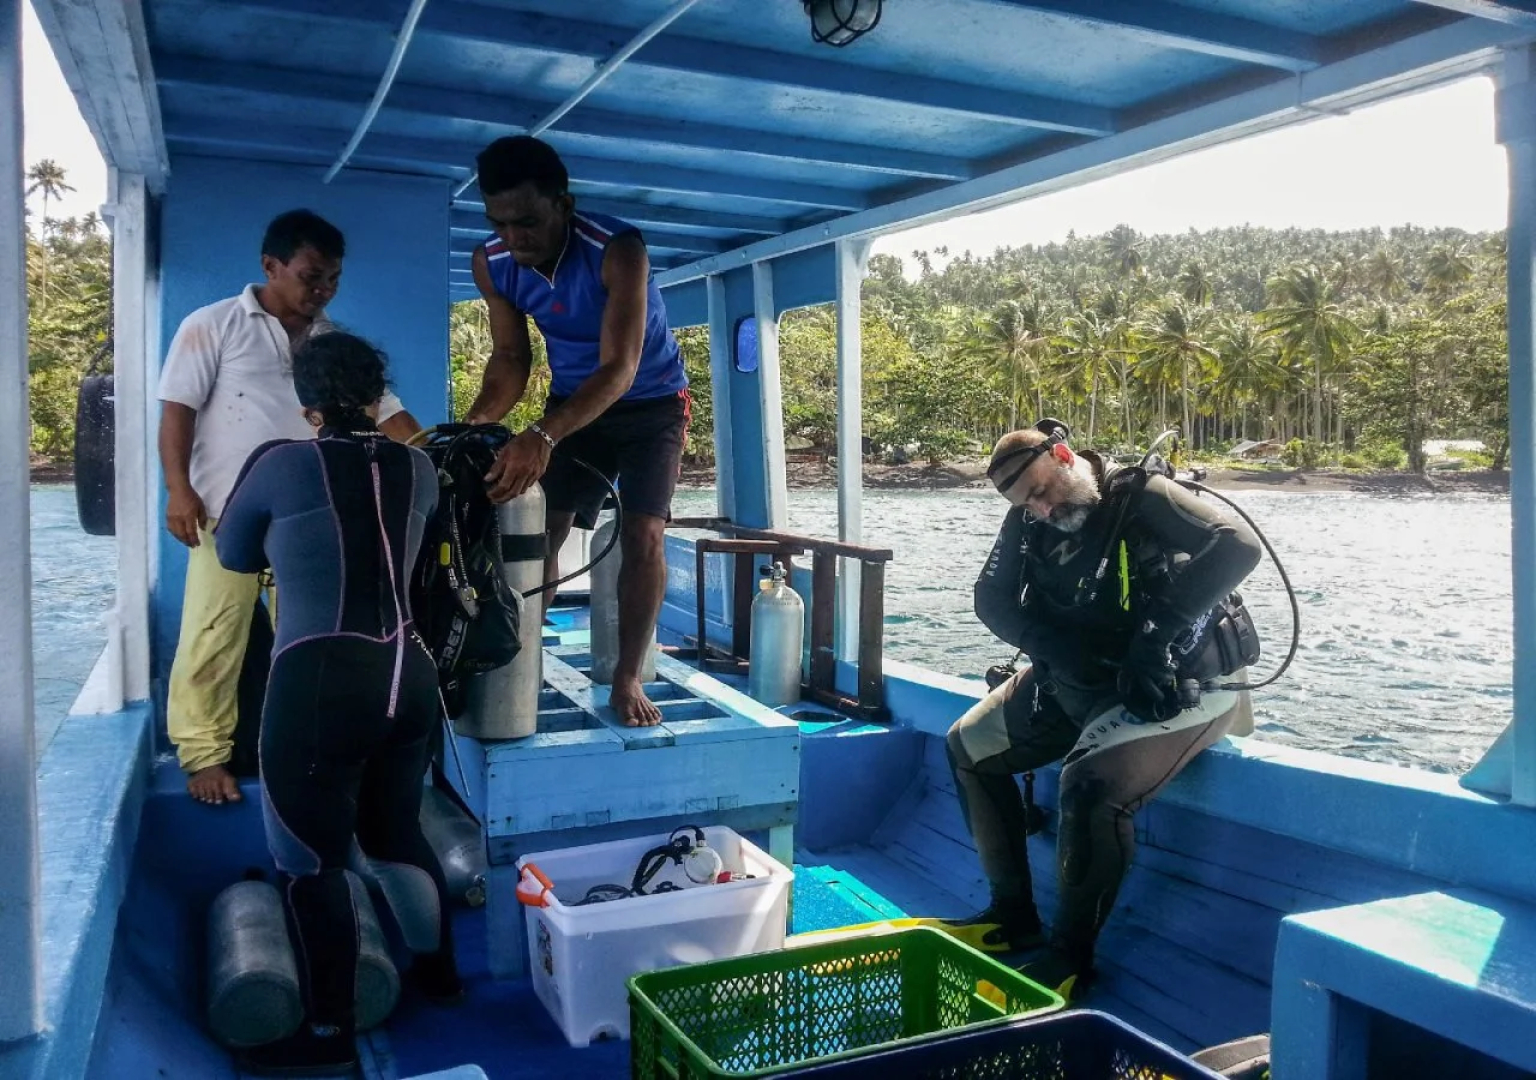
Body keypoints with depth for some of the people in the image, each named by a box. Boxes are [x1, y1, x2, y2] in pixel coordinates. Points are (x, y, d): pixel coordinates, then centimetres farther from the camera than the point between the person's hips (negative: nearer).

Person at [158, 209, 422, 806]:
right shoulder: (213, 326, 0)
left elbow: (386, 412, 8)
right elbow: (177, 409, -3)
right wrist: (178, 489, -13)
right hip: (229, 512, -4)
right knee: (213, 641, -1)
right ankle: (205, 755, 11)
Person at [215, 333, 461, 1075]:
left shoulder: (282, 464, -4)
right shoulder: (415, 468, 6)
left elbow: (234, 555, 12)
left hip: (320, 683, -5)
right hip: (407, 674, 6)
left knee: (312, 859, 8)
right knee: (395, 832, 23)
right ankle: (437, 970, 38)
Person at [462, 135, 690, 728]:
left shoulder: (618, 250, -33)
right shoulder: (491, 264, -16)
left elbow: (620, 370, -39)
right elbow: (511, 357, -4)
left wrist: (542, 436, -53)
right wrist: (475, 424, -24)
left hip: (651, 401, -4)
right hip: (572, 400, 4)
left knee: (643, 536, -13)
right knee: (542, 531, -5)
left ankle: (627, 677, -2)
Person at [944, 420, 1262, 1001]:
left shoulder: (1140, 497, -19)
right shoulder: (1029, 521, 0)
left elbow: (1238, 544, -31)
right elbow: (992, 598, -2)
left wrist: (1159, 631, -37)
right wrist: (1055, 648, -20)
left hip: (1181, 683, -8)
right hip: (1079, 680, 8)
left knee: (1092, 783, -32)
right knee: (969, 747, 9)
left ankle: (1071, 956, -11)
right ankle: (1014, 916, 15)